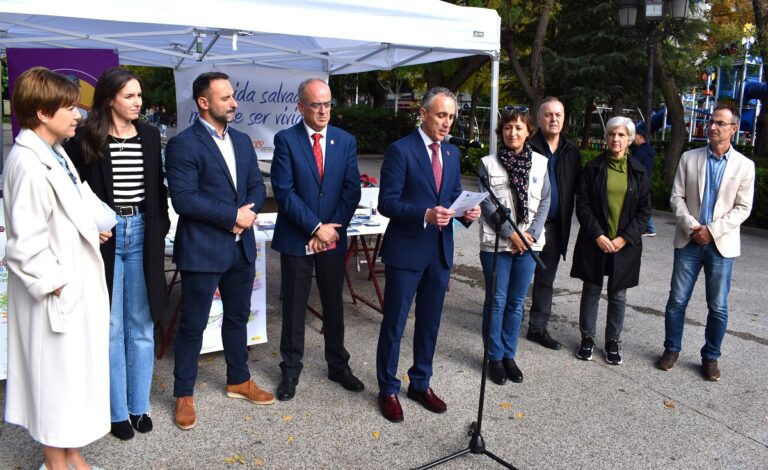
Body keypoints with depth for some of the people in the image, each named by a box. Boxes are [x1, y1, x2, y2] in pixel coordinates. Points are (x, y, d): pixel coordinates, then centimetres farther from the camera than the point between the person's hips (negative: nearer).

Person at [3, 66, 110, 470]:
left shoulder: (54, 154, 7)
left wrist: (88, 231, 5)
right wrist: (55, 284, -16)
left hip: (77, 284, 9)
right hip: (58, 292, -9)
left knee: (75, 372, 19)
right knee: (58, 374, 6)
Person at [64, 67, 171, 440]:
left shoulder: (149, 136, 6)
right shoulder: (85, 139, -5)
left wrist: (160, 229, 5)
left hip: (142, 236, 4)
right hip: (104, 238, -3)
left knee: (141, 325, 10)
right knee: (110, 327, 5)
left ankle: (139, 405, 24)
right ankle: (117, 410, 19)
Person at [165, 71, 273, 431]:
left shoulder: (242, 141, 10)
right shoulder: (183, 144, -12)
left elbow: (257, 186, 10)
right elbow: (184, 199, -20)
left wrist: (248, 213, -11)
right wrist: (234, 216, -17)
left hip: (241, 247, 7)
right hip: (202, 250, -7)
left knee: (237, 317, 19)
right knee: (193, 324, 6)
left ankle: (238, 381, 37)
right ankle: (184, 394, 23)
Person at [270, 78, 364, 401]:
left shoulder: (346, 141, 4)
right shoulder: (286, 140, -6)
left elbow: (352, 190, 0)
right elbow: (284, 191, -13)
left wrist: (332, 228, -10)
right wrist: (315, 227, -16)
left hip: (333, 238, 3)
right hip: (296, 239, -2)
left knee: (334, 306, 14)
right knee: (293, 309, 8)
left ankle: (338, 365, 30)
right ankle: (291, 370, 24)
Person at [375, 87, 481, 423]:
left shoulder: (452, 153, 10)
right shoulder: (400, 150, -10)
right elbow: (386, 202, -15)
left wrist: (467, 212, -6)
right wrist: (425, 214, -27)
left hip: (440, 251, 6)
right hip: (406, 251, -6)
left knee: (430, 323, 16)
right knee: (394, 323, 6)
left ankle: (420, 384, 33)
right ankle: (388, 390, 22)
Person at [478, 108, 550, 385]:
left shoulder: (540, 163, 4)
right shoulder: (488, 163, -4)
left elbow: (545, 201, 5)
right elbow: (486, 204, -7)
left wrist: (532, 234, -7)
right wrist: (512, 233, -13)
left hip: (528, 243, 3)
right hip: (496, 243, -2)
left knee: (517, 302, 10)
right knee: (496, 301, 4)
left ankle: (509, 355, 24)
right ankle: (495, 357, 17)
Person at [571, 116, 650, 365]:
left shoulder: (638, 171, 4)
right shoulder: (593, 168, 0)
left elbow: (644, 210, 3)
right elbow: (582, 205, -3)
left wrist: (625, 238, -8)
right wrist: (598, 235, -12)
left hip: (625, 244, 1)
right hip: (594, 242, -1)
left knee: (618, 295, 8)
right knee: (591, 291, 7)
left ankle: (613, 341, 22)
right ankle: (587, 338, 21)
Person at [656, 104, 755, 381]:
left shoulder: (744, 165, 1)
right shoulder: (689, 158, 4)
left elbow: (743, 208, -2)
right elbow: (676, 197, 2)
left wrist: (712, 231, -13)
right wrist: (691, 226, -12)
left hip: (722, 244, -1)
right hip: (689, 241, 1)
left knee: (718, 307, 5)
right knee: (677, 301, 5)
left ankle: (710, 357, 22)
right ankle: (672, 349, 22)